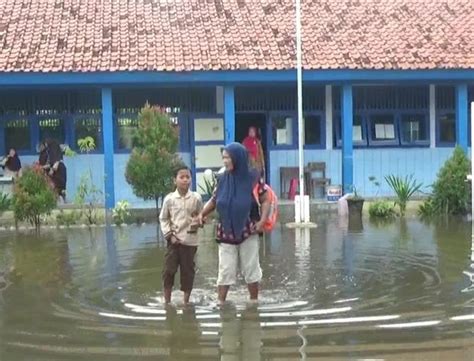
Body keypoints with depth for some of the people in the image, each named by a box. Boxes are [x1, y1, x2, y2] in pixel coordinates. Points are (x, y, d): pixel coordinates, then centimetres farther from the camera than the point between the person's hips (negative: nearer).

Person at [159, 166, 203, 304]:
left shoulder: (196, 198, -3)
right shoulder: (169, 198, -3)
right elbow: (163, 218, 5)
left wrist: (198, 221, -14)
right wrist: (169, 235, -5)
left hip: (190, 240, 0)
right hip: (173, 240, 0)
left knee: (188, 271, 7)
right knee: (169, 270, 1)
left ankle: (186, 301, 20)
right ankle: (167, 301, 14)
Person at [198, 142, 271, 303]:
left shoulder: (253, 178, -8)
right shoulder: (222, 179, 1)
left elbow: (265, 201, -4)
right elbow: (214, 200, 10)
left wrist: (262, 221, -16)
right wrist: (202, 213, -5)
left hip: (248, 233, -2)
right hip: (226, 233, 2)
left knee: (251, 268, 10)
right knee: (225, 270, 3)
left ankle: (254, 301, 24)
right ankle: (220, 302, 9)